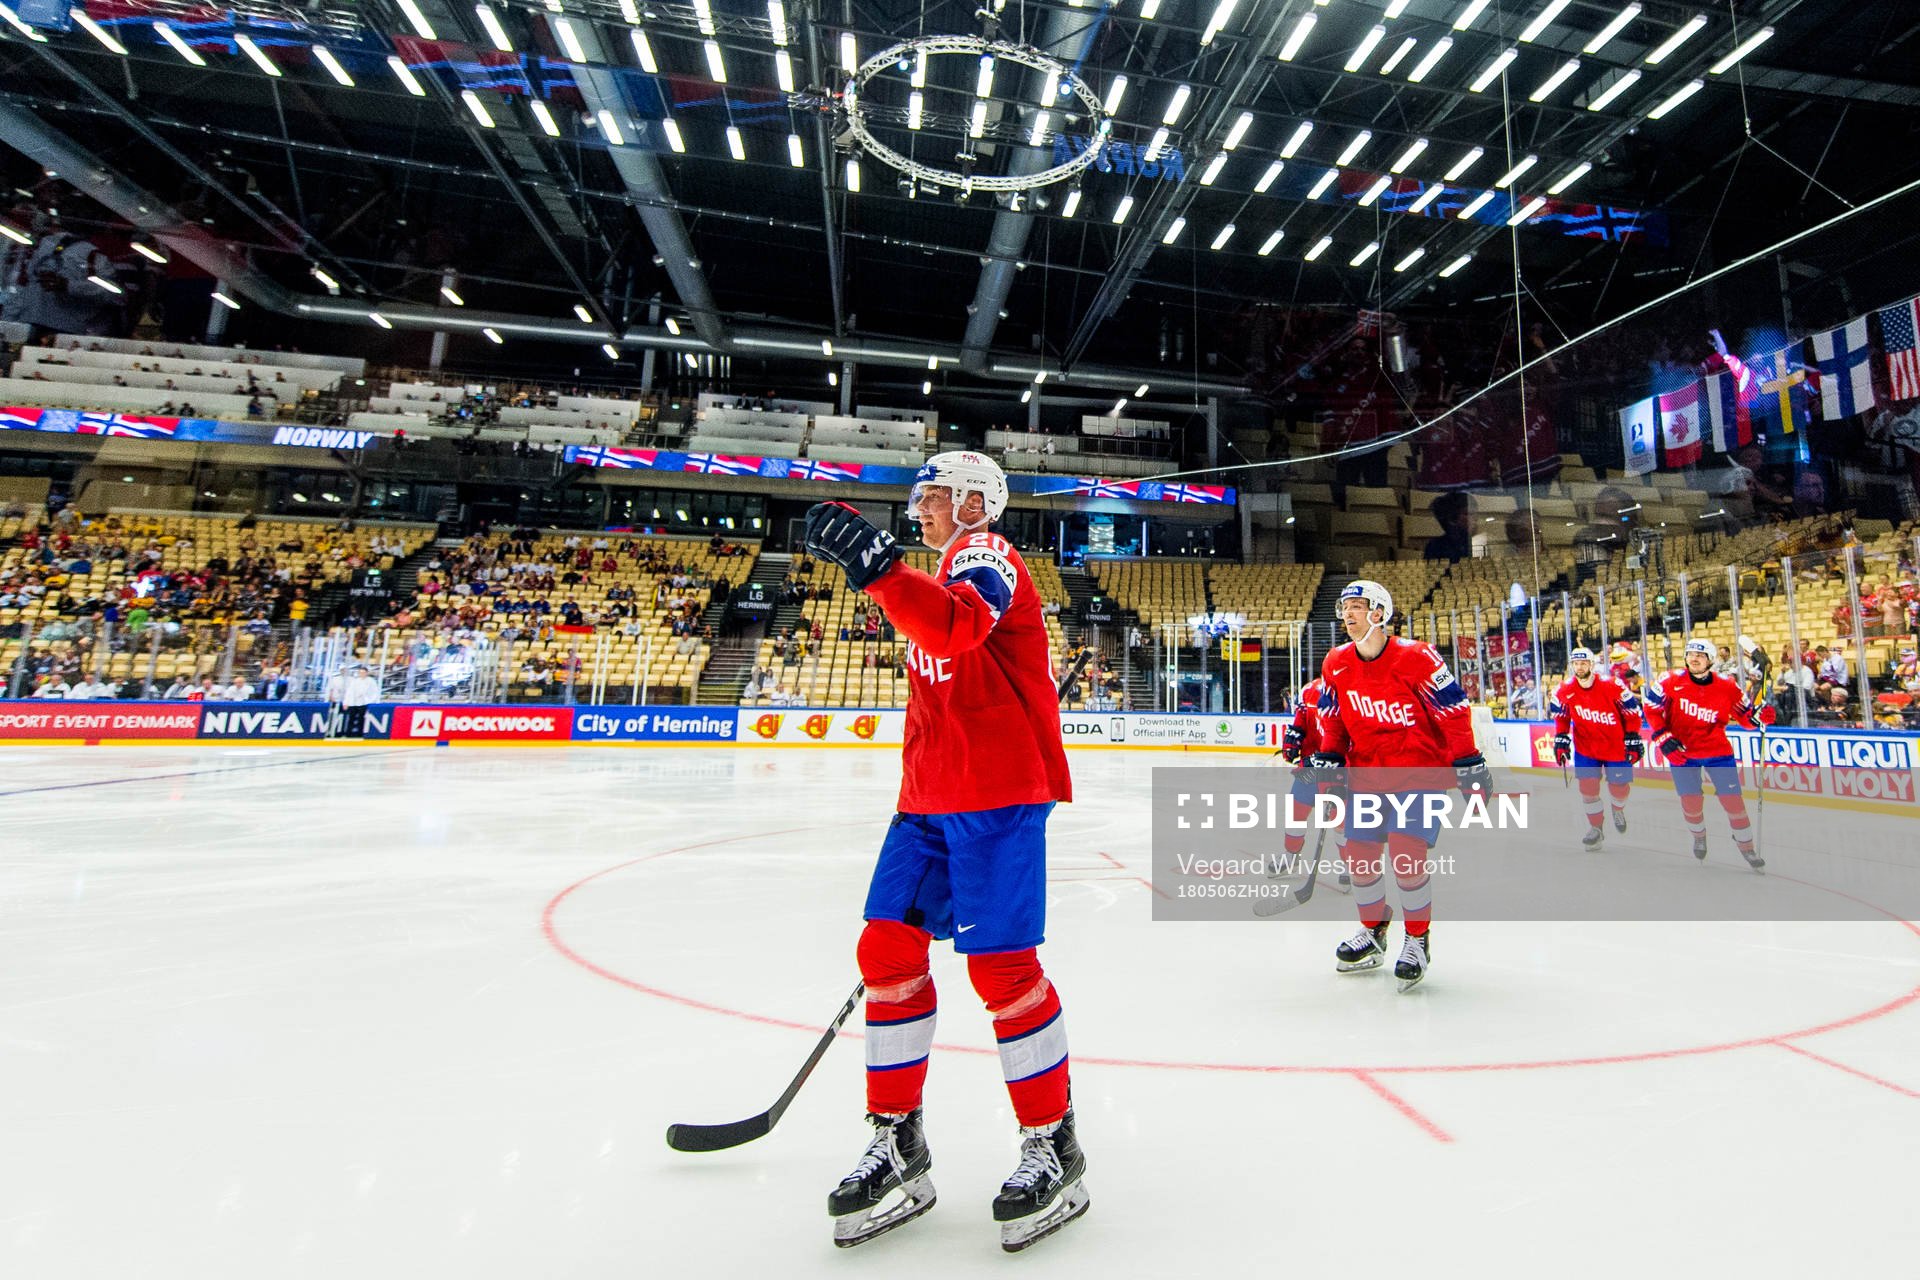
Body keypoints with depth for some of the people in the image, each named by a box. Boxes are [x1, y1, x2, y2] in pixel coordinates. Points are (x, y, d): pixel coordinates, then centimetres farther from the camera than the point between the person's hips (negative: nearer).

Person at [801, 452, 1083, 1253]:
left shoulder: (985, 555, -5)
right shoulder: (943, 574, 26)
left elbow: (958, 627, -31)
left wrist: (877, 567, -41)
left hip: (998, 794, -9)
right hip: (931, 797, 9)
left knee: (1001, 964, -6)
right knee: (888, 948, 5)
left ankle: (1053, 1149, 14)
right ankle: (898, 1145, 19)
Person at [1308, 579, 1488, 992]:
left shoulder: (1417, 658, -16)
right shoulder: (1336, 664, -1)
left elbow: (1453, 711, -11)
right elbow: (1332, 717, 10)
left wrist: (1469, 765, -10)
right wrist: (1329, 758, 1)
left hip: (1421, 769, -5)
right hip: (1366, 770, 5)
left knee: (1407, 853, -14)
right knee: (1359, 856, 4)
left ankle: (1418, 941, 10)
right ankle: (1373, 933, 28)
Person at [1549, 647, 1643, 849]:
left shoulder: (1612, 686, -18)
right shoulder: (1564, 692, -10)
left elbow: (1632, 713, -7)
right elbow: (1561, 717, 6)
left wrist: (1633, 741, -6)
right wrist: (1561, 741, 0)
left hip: (1616, 747, -2)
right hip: (1585, 747, 2)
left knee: (1619, 787, 5)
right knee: (1588, 787, -4)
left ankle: (1618, 809, 41)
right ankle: (1595, 828, 13)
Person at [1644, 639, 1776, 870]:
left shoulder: (1727, 687, -6)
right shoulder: (1672, 681, -11)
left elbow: (1745, 715, 3)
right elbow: (1652, 709, -8)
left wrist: (1759, 716, -19)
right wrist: (1664, 739, -15)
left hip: (1717, 751, 1)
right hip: (1681, 752, -1)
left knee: (1733, 800, 1)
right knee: (1691, 803, 3)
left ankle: (1746, 845, 23)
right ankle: (1699, 837, 33)